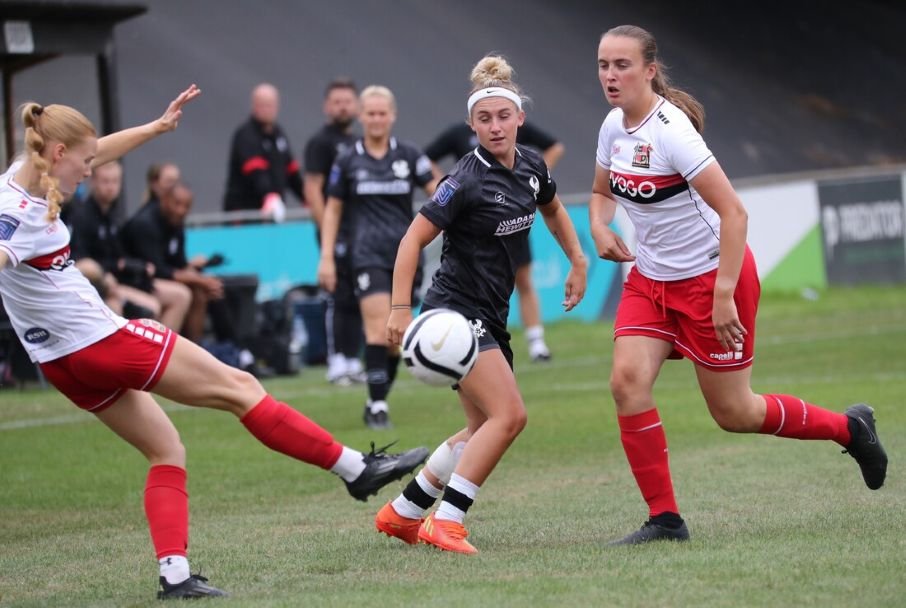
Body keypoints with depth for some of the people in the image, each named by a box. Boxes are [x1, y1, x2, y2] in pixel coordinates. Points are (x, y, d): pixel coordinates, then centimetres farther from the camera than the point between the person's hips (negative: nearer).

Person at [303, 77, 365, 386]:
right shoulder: (321, 142, -4)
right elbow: (312, 190, -10)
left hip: (361, 233, 7)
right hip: (338, 233, -7)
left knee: (357, 299, 8)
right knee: (339, 298, -7)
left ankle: (353, 361, 13)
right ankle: (337, 363, -5)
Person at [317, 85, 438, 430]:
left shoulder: (408, 155, 4)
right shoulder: (348, 161, 4)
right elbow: (333, 209, 10)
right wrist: (326, 256, 4)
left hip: (405, 253, 2)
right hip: (369, 254, -2)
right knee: (378, 330, -17)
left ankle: (377, 402, 21)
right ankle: (377, 406, -14)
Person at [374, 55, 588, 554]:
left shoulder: (531, 165, 4)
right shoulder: (467, 181, -18)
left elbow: (551, 209, 27)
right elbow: (414, 238, -18)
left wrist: (578, 261, 22)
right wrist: (400, 308, -26)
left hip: (491, 318, 9)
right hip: (456, 311, -9)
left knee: (483, 429, 13)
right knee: (508, 415, -20)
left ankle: (401, 513, 21)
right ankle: (446, 522, -17)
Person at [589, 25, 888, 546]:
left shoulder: (670, 130, -24)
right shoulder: (614, 126, 0)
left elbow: (733, 212, -26)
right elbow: (603, 192, 20)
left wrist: (723, 295, -29)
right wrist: (600, 228, -3)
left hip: (713, 276, -7)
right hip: (651, 278, 7)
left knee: (734, 413, 2)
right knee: (627, 380, -15)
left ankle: (849, 428, 27)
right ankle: (665, 518, -6)